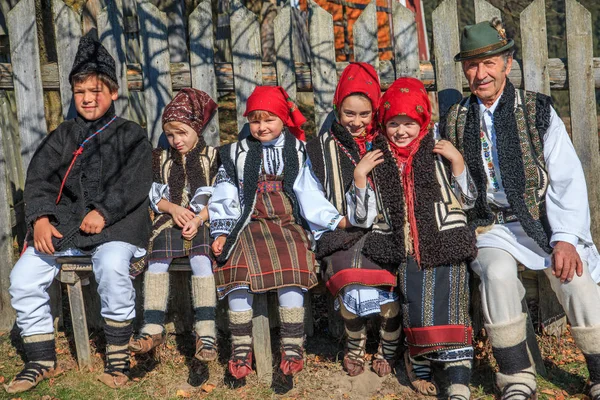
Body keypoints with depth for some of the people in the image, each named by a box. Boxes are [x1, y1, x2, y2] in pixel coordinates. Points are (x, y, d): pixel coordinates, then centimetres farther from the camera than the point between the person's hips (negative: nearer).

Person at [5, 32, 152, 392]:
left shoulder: (131, 136, 8)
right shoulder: (63, 136, 19)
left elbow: (135, 183, -6)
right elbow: (38, 177, 9)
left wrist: (103, 212, -20)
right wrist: (40, 217, -10)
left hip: (115, 224, -4)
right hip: (63, 224, 4)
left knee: (112, 267, -35)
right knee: (22, 278, -14)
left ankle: (118, 356, -16)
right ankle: (42, 361, 4)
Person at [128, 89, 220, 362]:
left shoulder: (212, 157, 9)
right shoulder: (162, 159, 20)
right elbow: (154, 196, 15)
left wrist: (198, 218, -14)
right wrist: (173, 208, -5)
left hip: (203, 221, -3)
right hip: (169, 220, 3)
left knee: (201, 260, -31)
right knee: (156, 260, -25)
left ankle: (206, 331, -31)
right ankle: (153, 328, -23)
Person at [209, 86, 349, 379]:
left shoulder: (296, 152, 13)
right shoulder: (237, 154, 15)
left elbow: (310, 195, 8)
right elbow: (224, 197, 13)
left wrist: (336, 220, -3)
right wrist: (221, 233, 4)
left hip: (288, 223, 0)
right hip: (250, 224, 1)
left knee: (291, 271, -29)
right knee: (239, 269, -27)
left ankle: (292, 348, -18)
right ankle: (241, 349, -18)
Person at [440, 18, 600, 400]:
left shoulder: (538, 111, 2)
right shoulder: (454, 121, 8)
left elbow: (567, 179, -4)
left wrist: (565, 238, -14)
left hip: (542, 222, 0)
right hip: (490, 229, 1)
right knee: (498, 272, -31)